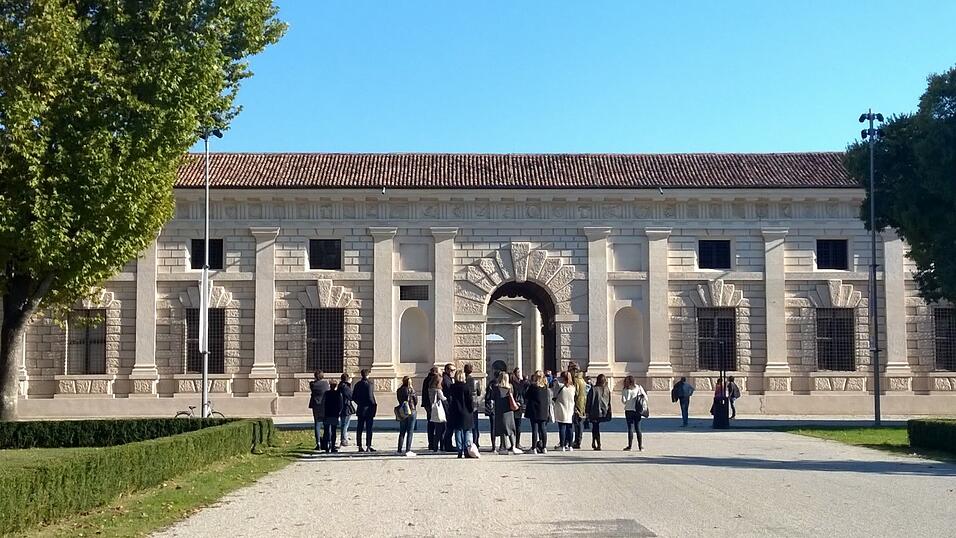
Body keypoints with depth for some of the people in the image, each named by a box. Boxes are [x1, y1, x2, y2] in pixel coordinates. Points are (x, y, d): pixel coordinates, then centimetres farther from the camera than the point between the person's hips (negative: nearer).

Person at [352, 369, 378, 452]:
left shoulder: (357, 384, 5)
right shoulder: (370, 384, -13)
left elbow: (353, 397, 8)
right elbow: (370, 397, -17)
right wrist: (374, 405, -3)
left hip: (360, 409, 5)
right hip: (369, 409, -5)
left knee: (359, 429, 8)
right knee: (369, 429, 0)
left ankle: (360, 446, 9)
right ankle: (368, 446, 0)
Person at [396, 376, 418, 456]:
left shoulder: (399, 391, 4)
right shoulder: (411, 390, -11)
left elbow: (399, 401, 8)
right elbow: (416, 400, -3)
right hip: (411, 411, -5)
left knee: (402, 432, 12)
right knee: (409, 432, -1)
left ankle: (400, 450, 12)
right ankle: (408, 450, -4)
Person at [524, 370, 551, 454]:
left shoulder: (532, 386, -9)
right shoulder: (546, 387, 3)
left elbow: (526, 397, -1)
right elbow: (548, 401, 8)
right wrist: (548, 412, 14)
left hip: (534, 411, -3)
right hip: (544, 412, 4)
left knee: (535, 429, 0)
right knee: (543, 429, 9)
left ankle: (534, 448, -1)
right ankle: (544, 447, 10)